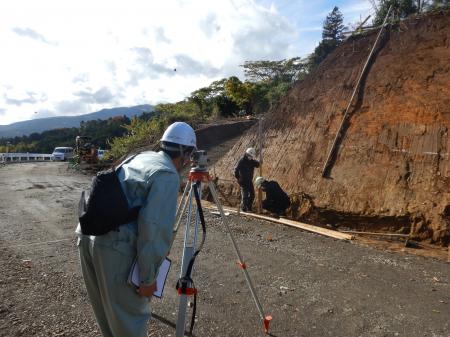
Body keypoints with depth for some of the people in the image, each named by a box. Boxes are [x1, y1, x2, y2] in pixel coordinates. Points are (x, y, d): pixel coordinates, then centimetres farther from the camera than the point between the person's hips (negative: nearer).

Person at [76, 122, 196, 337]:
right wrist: (148, 277, -11)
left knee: (106, 309, 26)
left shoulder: (140, 157, 15)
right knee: (131, 313, 10)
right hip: (115, 246, -8)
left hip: (87, 235, 9)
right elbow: (153, 226, -18)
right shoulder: (168, 175, -10)